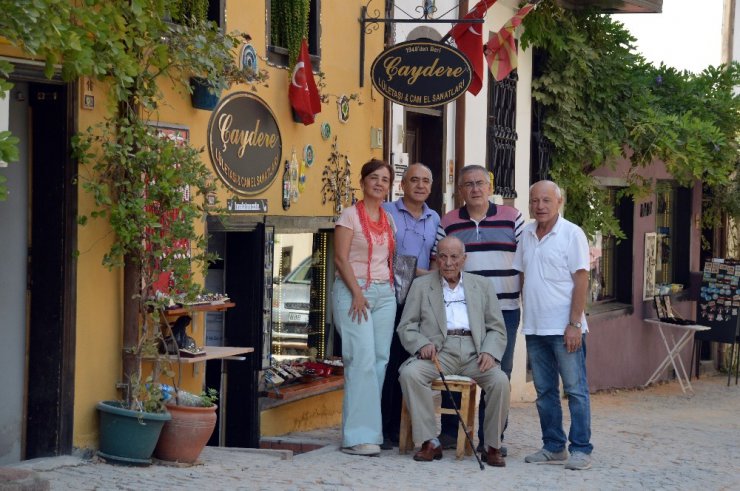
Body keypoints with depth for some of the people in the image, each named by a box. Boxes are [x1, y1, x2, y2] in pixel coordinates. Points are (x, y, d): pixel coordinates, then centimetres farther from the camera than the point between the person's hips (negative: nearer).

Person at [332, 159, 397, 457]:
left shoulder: (388, 219, 16)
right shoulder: (351, 216, -2)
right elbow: (340, 258, -8)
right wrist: (357, 293, -14)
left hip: (385, 292, 6)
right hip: (353, 290, -6)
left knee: (380, 360, 1)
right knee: (363, 360, -13)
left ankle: (371, 429, 6)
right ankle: (359, 436, -11)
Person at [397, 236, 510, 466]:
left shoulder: (482, 285, 19)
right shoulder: (421, 285, 15)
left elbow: (497, 327, 14)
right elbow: (406, 326, 10)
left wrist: (489, 352, -7)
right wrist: (423, 344, -12)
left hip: (474, 352, 1)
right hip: (439, 351, -1)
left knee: (500, 381, -28)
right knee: (409, 373, -31)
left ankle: (493, 446, -10)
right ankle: (430, 442, -22)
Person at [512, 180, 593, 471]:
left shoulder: (571, 234, -6)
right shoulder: (526, 236, 11)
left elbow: (581, 281, -10)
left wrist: (575, 324, -15)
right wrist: (527, 315, 9)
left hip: (564, 327, -6)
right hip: (535, 327, 6)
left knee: (575, 389, -3)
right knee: (544, 391, 10)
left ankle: (581, 449, 1)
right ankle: (553, 447, 18)